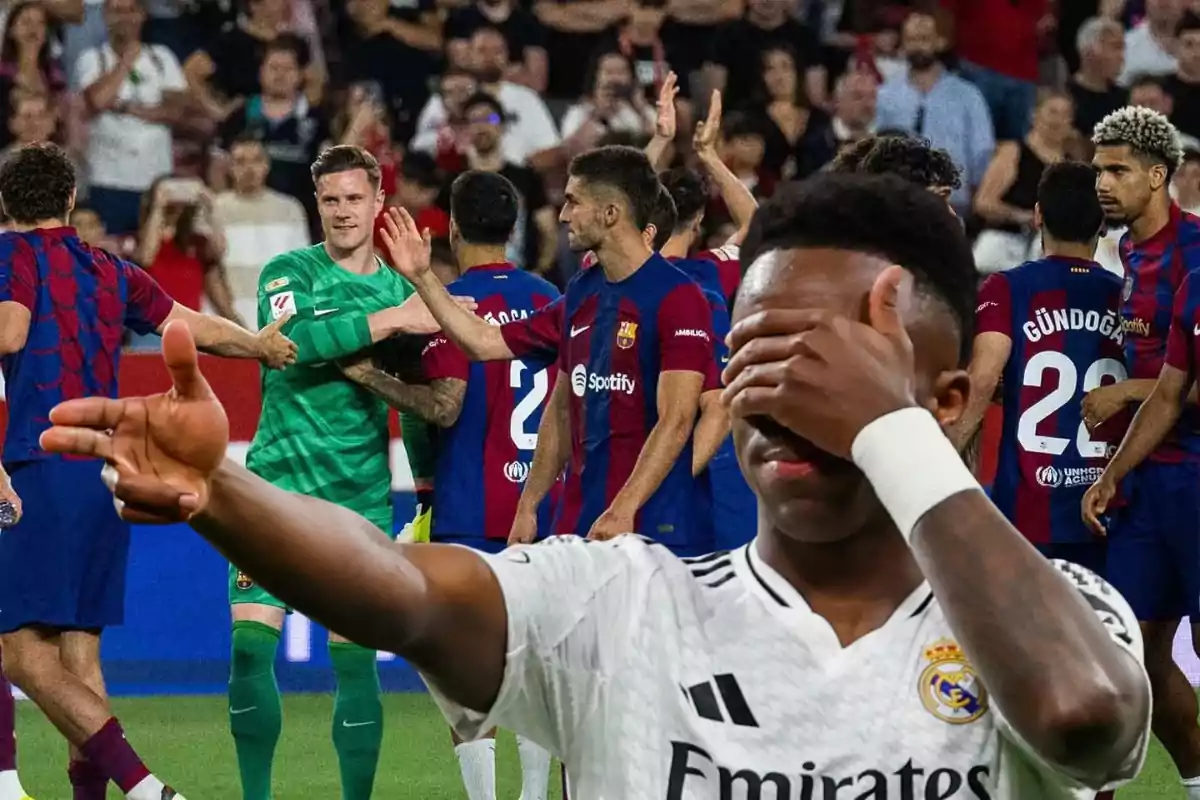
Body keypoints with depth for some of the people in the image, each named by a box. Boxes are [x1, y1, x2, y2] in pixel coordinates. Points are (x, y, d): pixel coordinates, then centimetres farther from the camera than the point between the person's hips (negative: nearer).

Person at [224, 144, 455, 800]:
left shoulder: (401, 290, 10)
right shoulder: (288, 273, 1)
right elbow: (292, 339, -22)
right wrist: (391, 320, -22)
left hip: (361, 499, 1)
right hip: (278, 487, -1)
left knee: (355, 660, -2)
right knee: (250, 647, -7)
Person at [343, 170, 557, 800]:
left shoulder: (454, 301, -11)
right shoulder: (548, 299, 8)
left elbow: (445, 406, -18)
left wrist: (367, 374, -9)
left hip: (469, 509, -6)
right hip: (538, 507, 6)